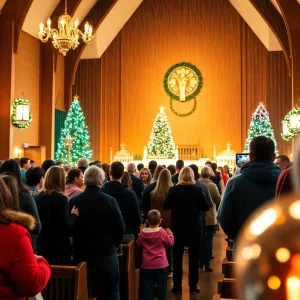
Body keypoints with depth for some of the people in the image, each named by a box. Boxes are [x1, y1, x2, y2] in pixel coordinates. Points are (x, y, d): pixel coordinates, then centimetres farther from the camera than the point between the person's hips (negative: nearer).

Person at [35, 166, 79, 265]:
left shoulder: (38, 197, 1)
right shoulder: (61, 199, -16)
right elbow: (66, 227, -18)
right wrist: (74, 215, -3)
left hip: (41, 244, 6)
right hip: (59, 246, -6)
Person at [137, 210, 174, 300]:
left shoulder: (143, 233, -6)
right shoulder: (162, 232, -14)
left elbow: (139, 244, 10)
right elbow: (170, 243, -3)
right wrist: (170, 234, 14)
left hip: (147, 264, 2)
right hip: (161, 264, -2)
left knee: (148, 285, 11)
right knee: (161, 285, 9)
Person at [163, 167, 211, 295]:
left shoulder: (174, 189, -8)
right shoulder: (197, 190, -10)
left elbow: (165, 206, -2)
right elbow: (207, 207, -6)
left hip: (178, 227, 1)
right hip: (195, 228, 0)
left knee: (177, 257, 11)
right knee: (194, 257, 10)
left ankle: (177, 286, 15)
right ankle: (193, 287, 15)